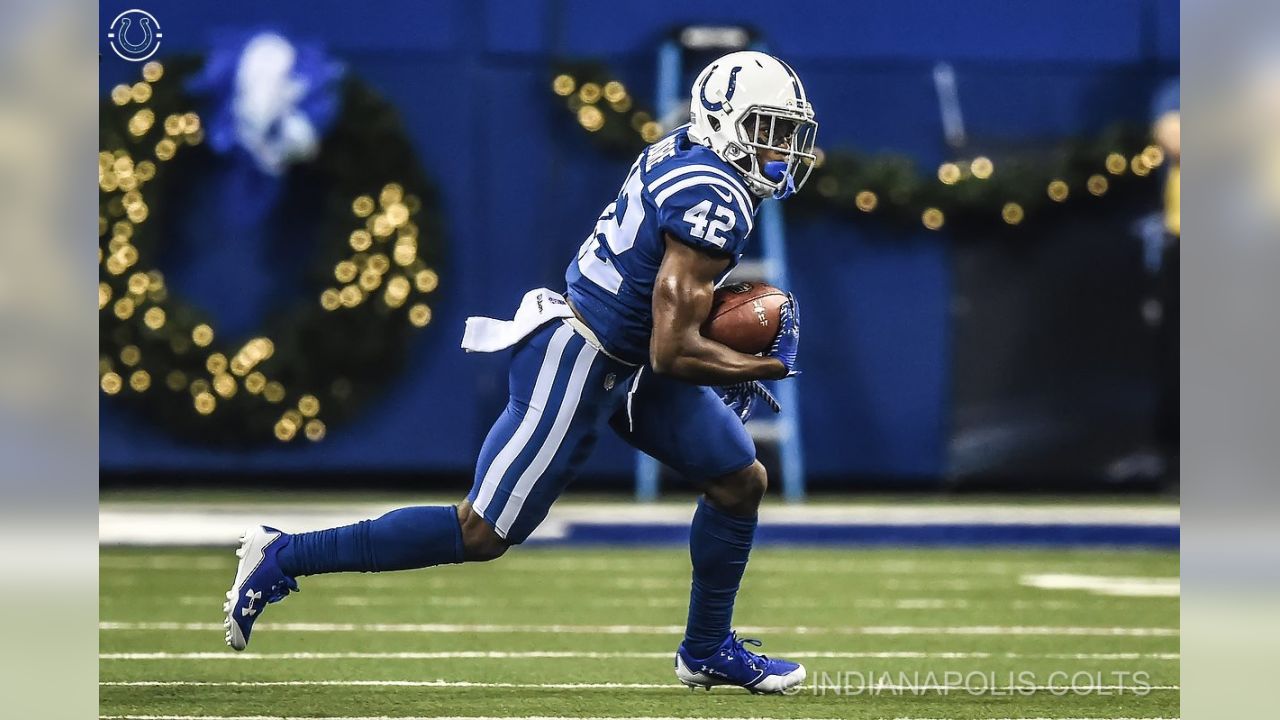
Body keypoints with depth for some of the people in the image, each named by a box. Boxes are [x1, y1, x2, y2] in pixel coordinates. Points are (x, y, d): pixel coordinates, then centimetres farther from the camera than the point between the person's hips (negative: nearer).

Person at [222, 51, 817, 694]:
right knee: (482, 534, -3)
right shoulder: (712, 202, -24)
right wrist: (768, 366, -12)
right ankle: (283, 557, 3)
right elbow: (672, 353, -26)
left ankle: (708, 651, 27)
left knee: (741, 482, 13)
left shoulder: (685, 153, 6)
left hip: (624, 365, 10)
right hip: (575, 367, -10)